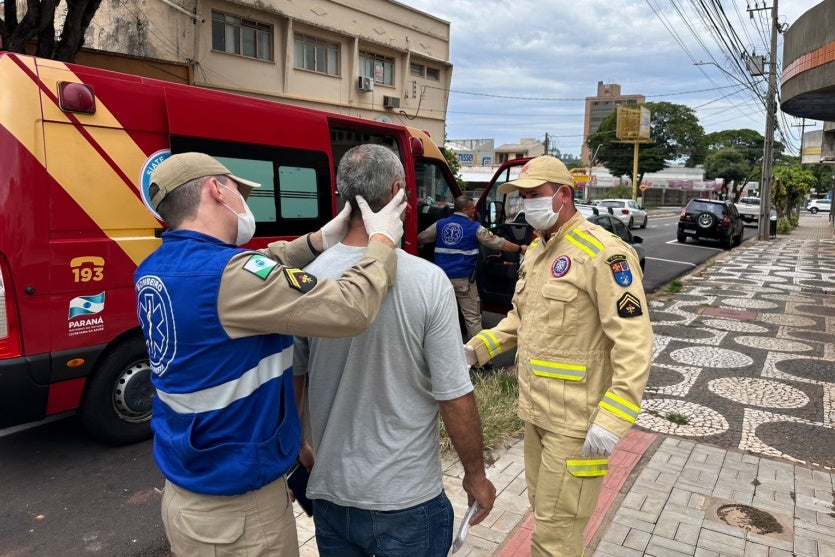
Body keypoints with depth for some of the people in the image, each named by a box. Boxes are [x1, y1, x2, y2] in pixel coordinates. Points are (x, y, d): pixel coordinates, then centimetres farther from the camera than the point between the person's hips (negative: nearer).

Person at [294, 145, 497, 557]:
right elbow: (455, 398, -16)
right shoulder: (427, 281, -20)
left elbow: (291, 381, 2)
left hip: (330, 492, 3)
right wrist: (476, 475, 1)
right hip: (406, 499, -3)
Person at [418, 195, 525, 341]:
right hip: (463, 279, -4)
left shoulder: (440, 224, 7)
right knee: (473, 318, 3)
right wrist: (520, 249, 10)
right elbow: (498, 243, -1)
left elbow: (420, 239, 16)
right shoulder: (475, 228, -3)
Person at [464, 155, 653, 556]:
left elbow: (634, 342, -22)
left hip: (575, 420, -8)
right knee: (542, 509, 25)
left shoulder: (602, 253, -18)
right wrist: (478, 349, 7)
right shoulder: (535, 250, 11)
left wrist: (611, 419, -26)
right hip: (535, 410, 9)